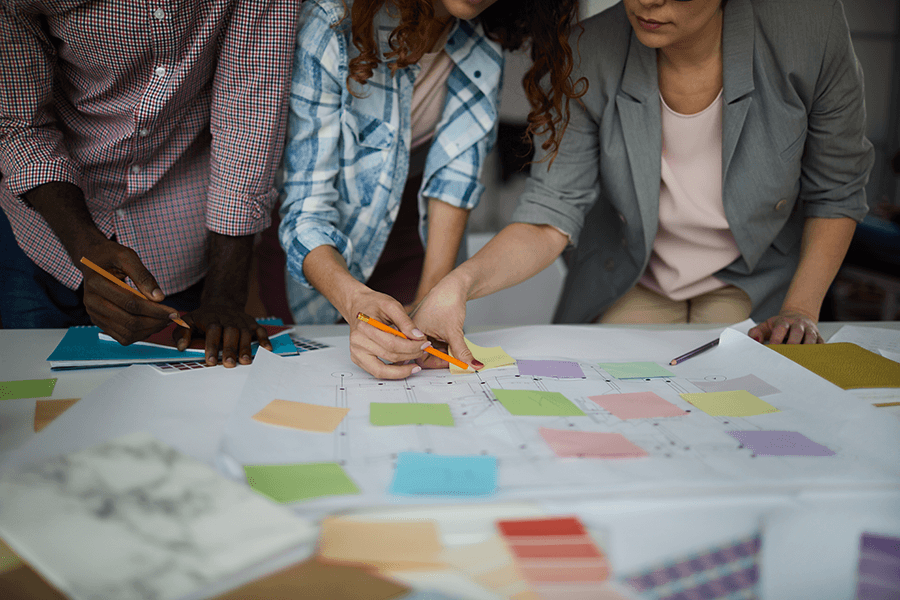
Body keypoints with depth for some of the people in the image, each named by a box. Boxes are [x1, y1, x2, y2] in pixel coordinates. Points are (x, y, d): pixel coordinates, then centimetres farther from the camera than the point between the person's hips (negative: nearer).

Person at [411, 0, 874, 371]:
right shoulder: (591, 54, -23)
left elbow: (836, 192, -8)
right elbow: (550, 217, -23)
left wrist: (800, 310, -18)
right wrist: (461, 281, -42)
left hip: (754, 287, 0)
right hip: (631, 287, 1)